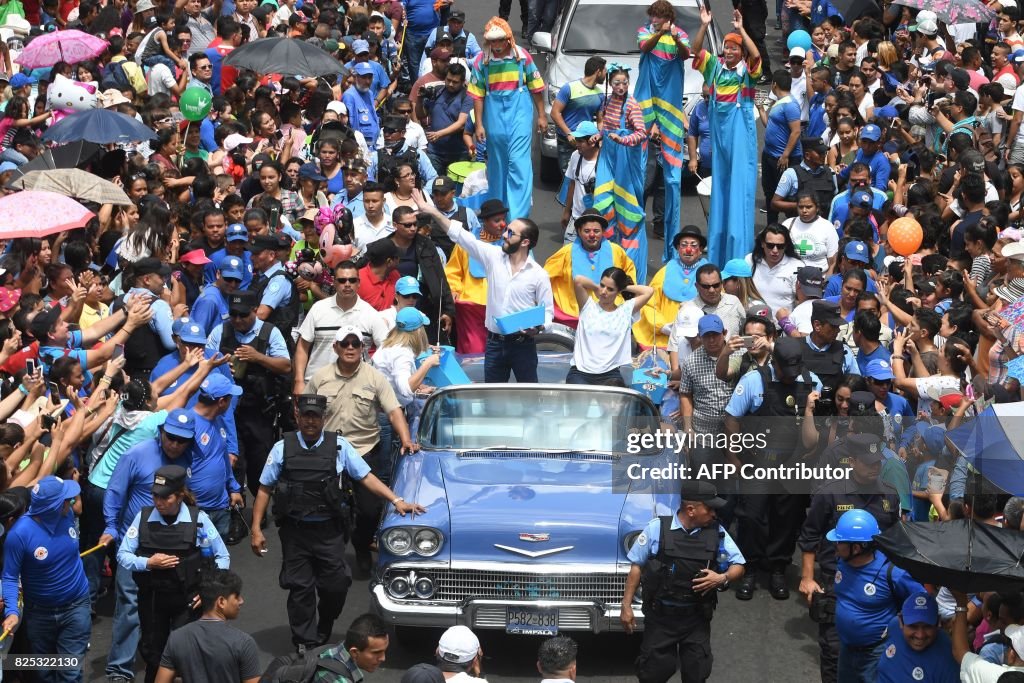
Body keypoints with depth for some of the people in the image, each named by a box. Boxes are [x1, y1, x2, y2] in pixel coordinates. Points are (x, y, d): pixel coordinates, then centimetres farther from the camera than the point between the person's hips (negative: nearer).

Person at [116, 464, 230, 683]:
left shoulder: (198, 519, -8)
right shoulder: (144, 517, -5)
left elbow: (223, 557, 1)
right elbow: (123, 556, -1)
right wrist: (149, 563, -17)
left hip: (187, 599, -2)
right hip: (151, 597, 2)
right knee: (152, 652, 14)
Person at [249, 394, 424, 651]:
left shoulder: (339, 446, 3)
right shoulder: (283, 448, 2)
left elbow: (366, 477, 1)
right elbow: (265, 489, 4)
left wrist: (396, 500, -11)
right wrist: (256, 529, -1)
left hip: (329, 531, 0)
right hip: (295, 531, 0)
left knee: (335, 586, 3)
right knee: (300, 588, 3)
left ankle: (322, 634, 30)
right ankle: (305, 646, 15)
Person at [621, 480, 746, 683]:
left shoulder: (717, 532, -3)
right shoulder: (657, 528, -9)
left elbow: (738, 566, 4)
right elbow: (637, 566, -1)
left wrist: (722, 578, -18)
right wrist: (626, 605, -2)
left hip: (697, 618, 2)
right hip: (660, 615, -2)